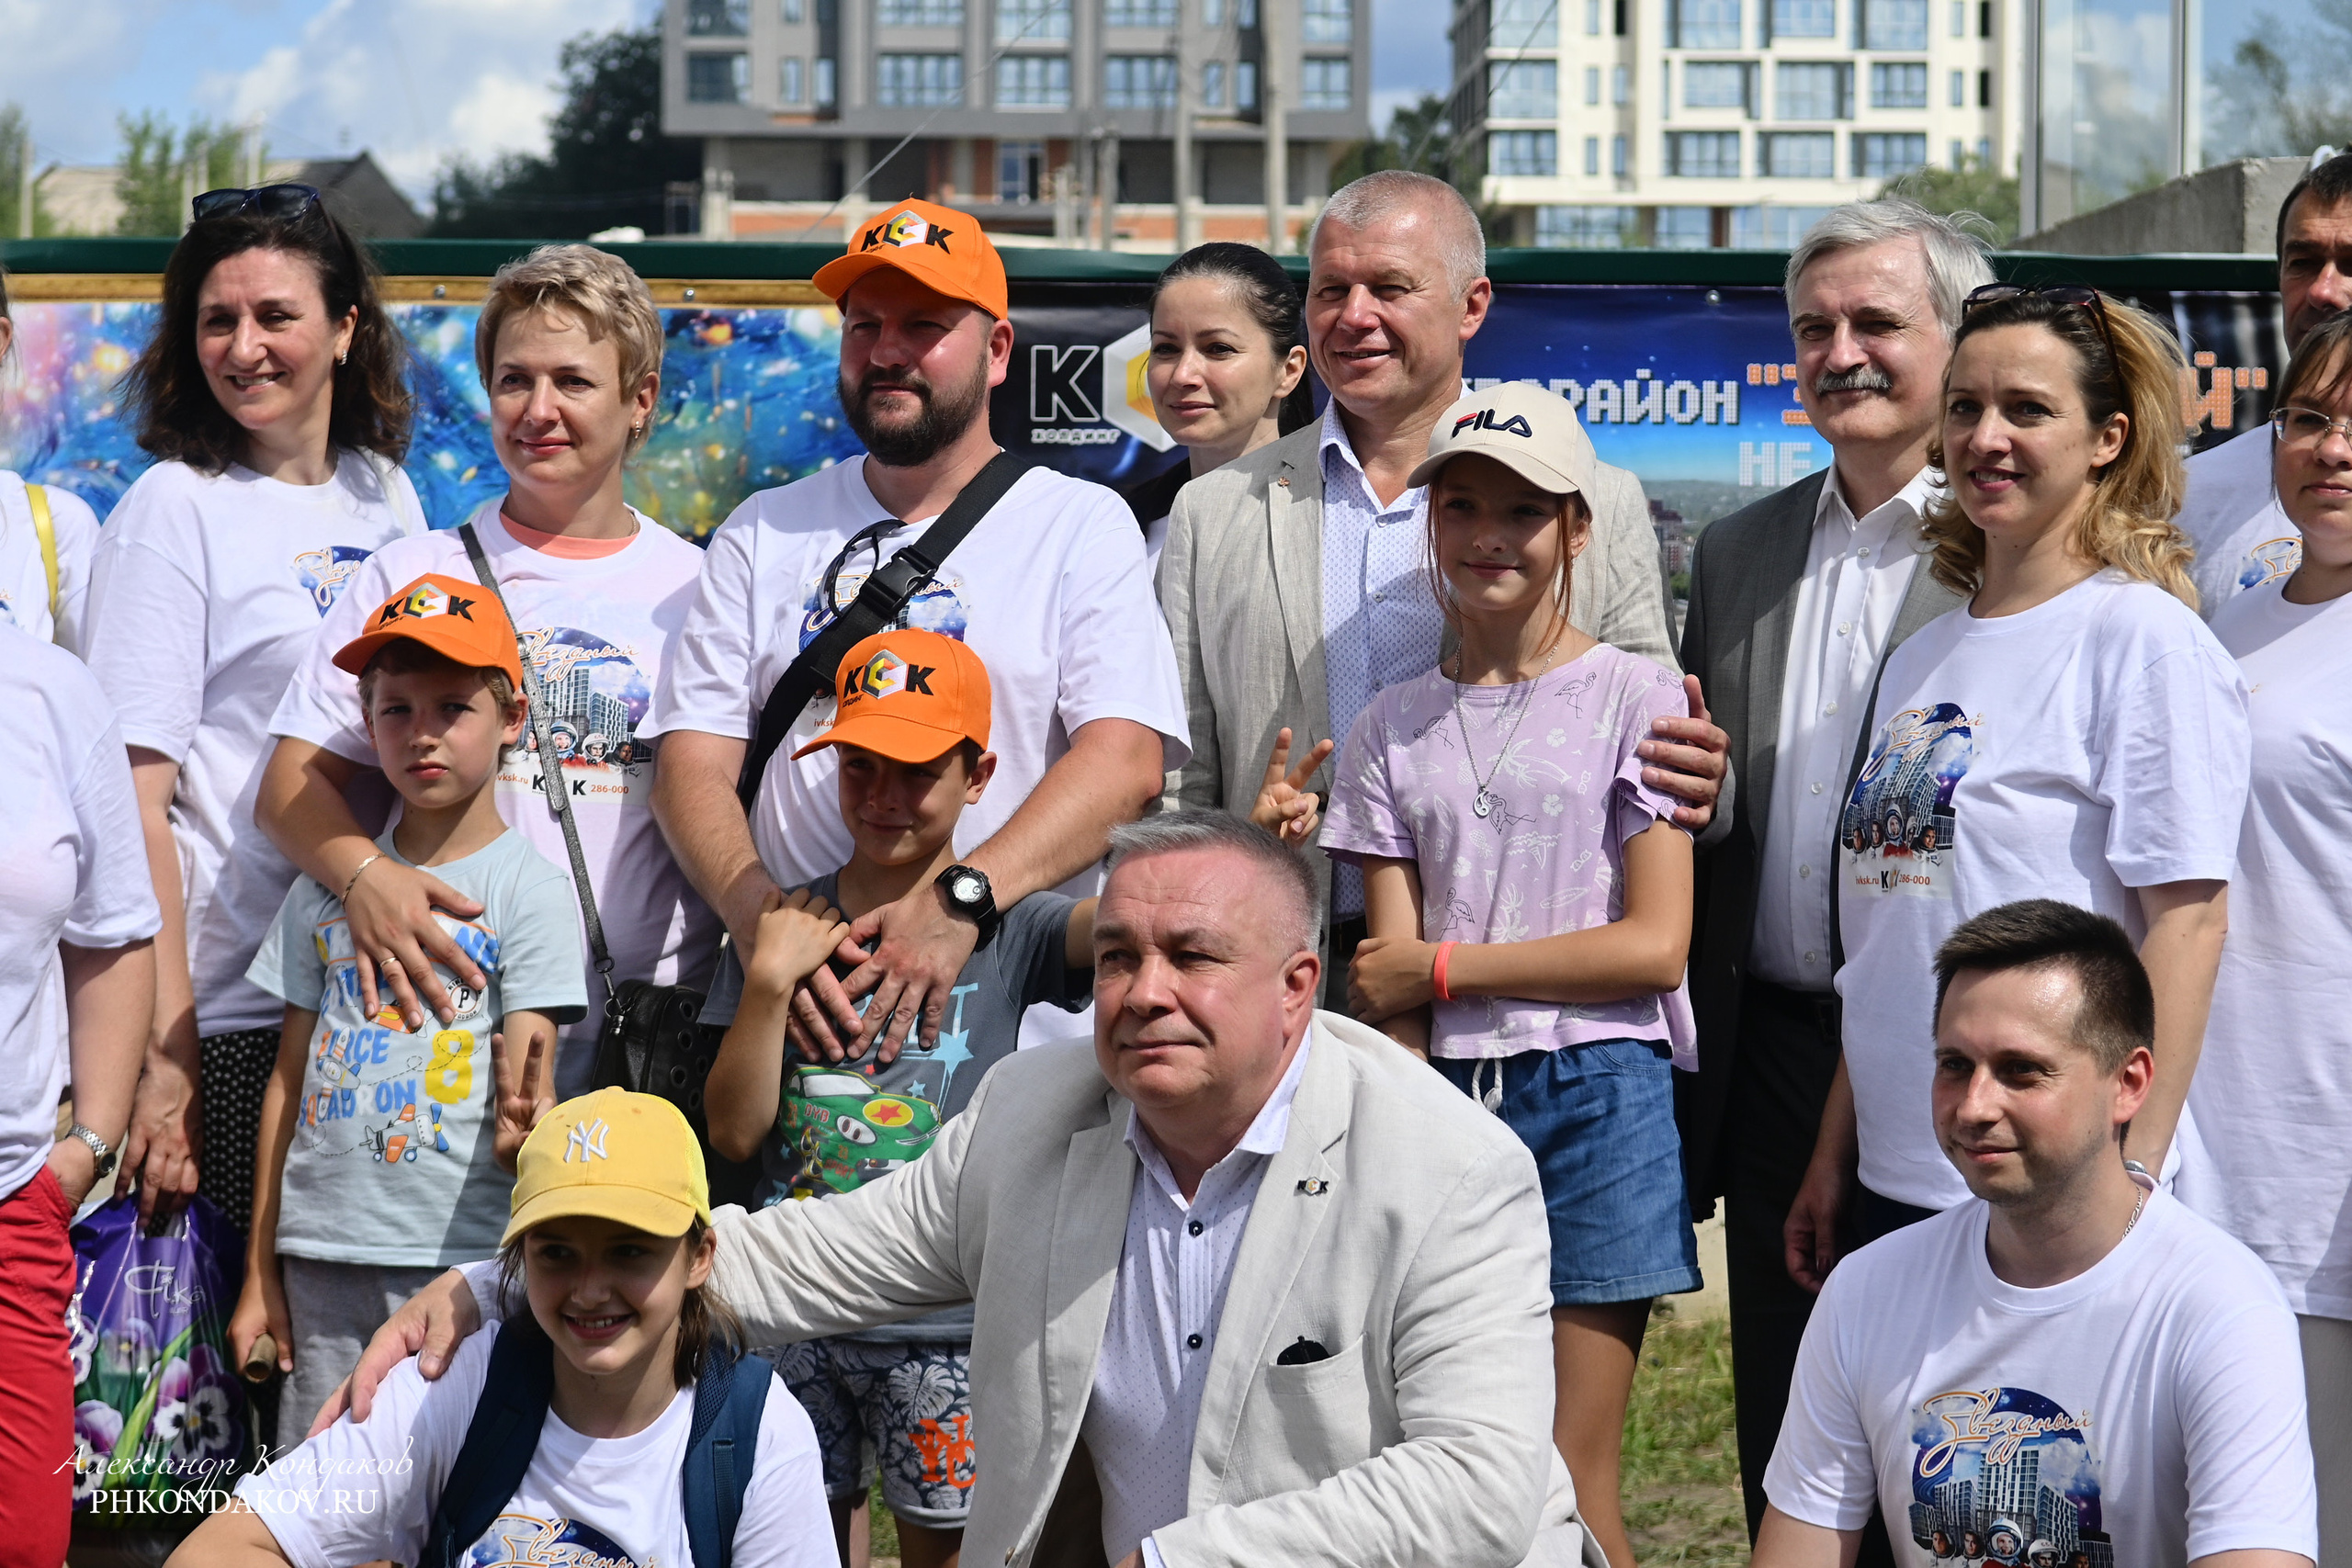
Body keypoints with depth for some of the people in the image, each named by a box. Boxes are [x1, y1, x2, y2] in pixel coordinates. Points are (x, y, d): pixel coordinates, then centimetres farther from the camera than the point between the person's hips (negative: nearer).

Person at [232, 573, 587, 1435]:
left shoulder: (528, 888, -1)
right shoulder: (325, 888, 11)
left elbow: (526, 1084, -8)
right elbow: (288, 1080, 13)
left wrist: (526, 1117, -33)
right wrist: (259, 1275, 11)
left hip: (462, 1256, -4)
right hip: (321, 1253, 4)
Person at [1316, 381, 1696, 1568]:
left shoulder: (1632, 699, 2)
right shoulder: (1396, 726, 12)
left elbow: (1655, 945, -6)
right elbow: (1387, 969, 5)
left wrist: (1443, 967, -5)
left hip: (1593, 1098, -3)